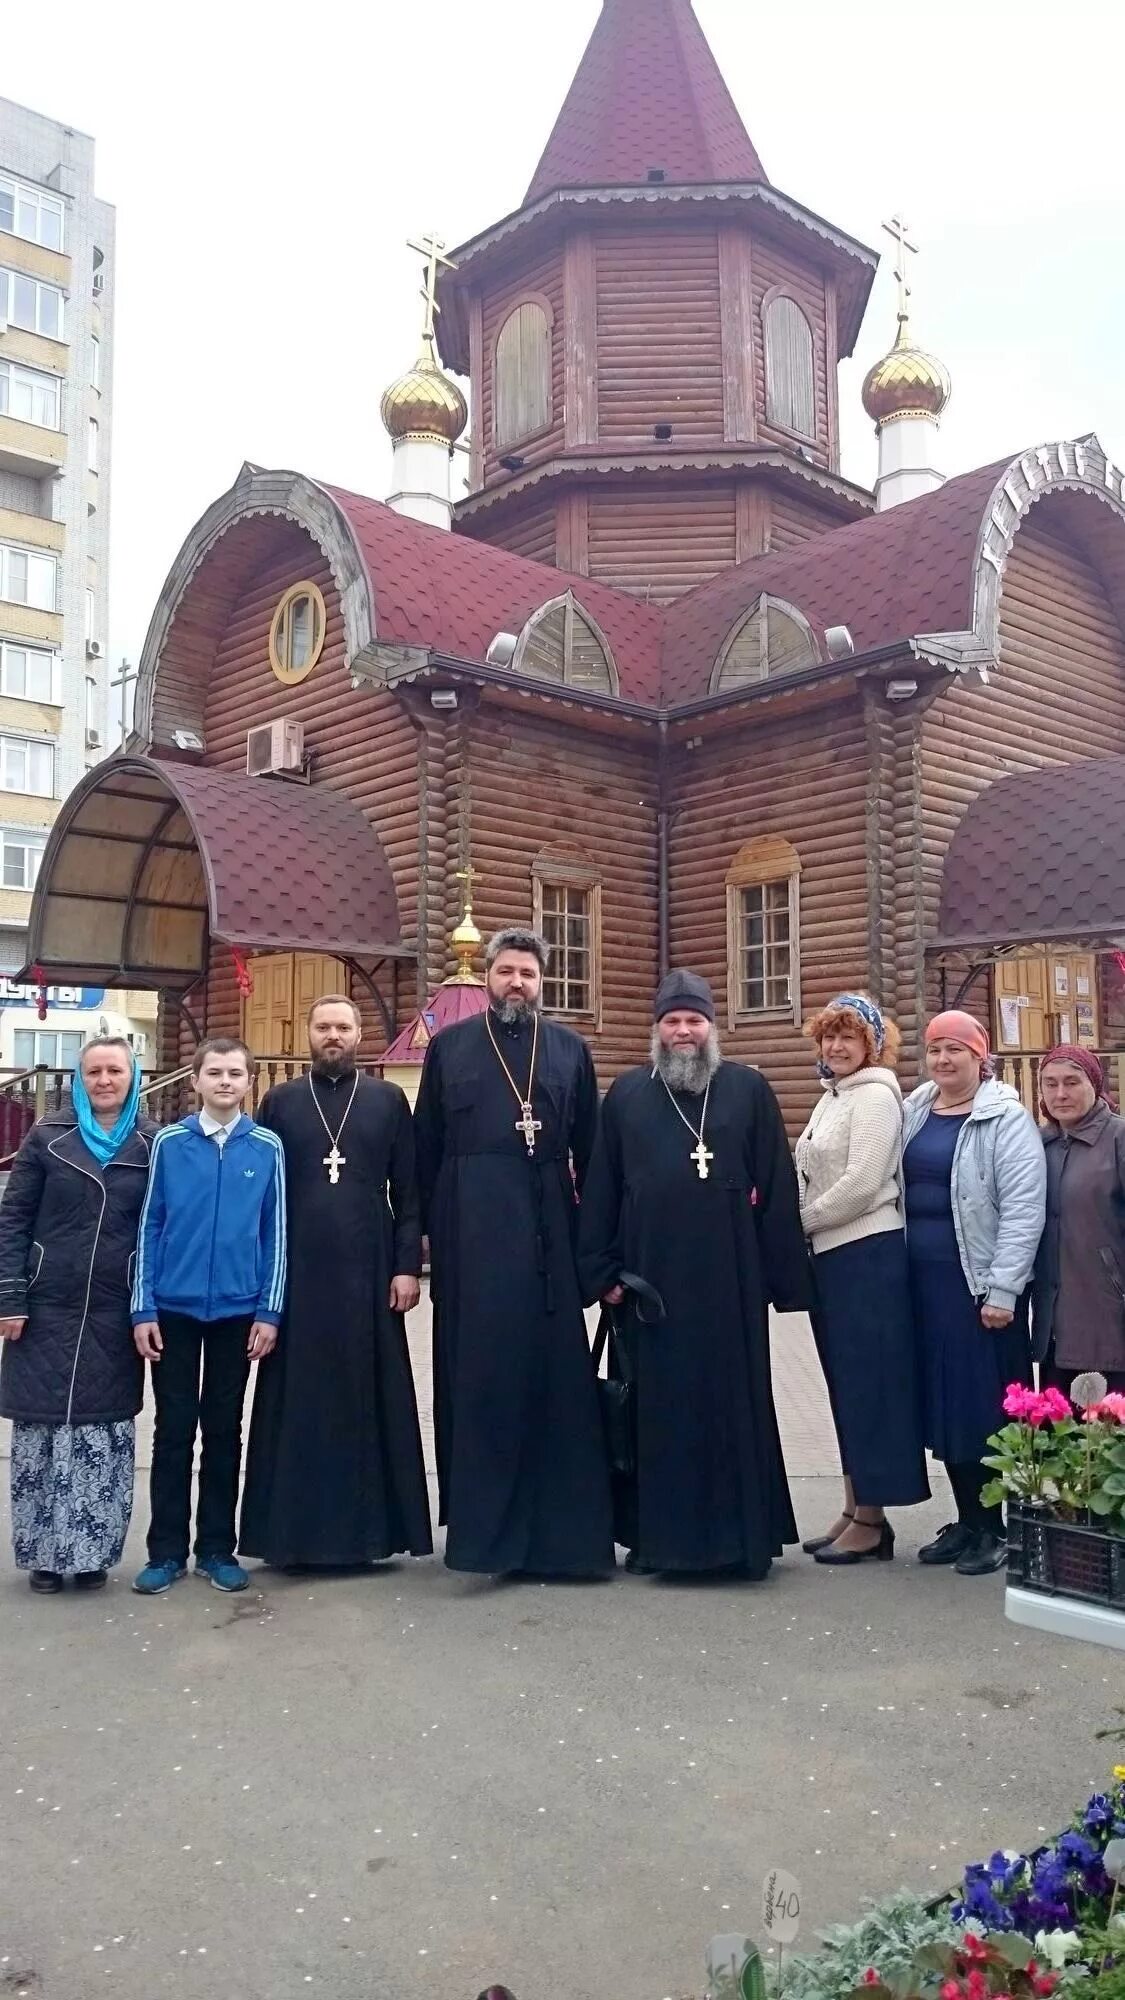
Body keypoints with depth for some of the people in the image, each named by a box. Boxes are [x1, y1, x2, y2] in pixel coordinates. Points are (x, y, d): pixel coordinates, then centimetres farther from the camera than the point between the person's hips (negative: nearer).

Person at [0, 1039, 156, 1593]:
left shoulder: (153, 1144, 1)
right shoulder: (48, 1136, 0)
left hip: (115, 1315, 0)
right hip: (47, 1308, 0)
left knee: (106, 1433, 4)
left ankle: (91, 1551, 18)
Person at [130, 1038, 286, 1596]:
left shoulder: (267, 1148, -1)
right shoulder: (169, 1143, -2)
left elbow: (275, 1233, 1)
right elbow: (149, 1227, 0)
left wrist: (269, 1311, -2)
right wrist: (143, 1308, -4)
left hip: (237, 1310, 0)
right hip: (174, 1307, 0)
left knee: (224, 1429, 10)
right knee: (173, 1429, 8)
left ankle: (216, 1548, 21)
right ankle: (167, 1550, 18)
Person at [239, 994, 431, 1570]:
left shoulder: (388, 1101, 6)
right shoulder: (279, 1102, 7)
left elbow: (408, 1191, 4)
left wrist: (407, 1266, -3)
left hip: (368, 1273, 0)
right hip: (297, 1274, 0)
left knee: (369, 1397, 4)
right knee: (297, 1402, 4)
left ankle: (369, 1525, 14)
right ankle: (294, 1528, 13)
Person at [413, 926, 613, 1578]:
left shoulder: (570, 1049, 10)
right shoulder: (449, 1047, 9)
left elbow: (591, 1150, 10)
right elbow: (425, 1146, 8)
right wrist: (428, 1228, 3)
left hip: (548, 1230, 1)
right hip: (471, 1229, -1)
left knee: (553, 1366, 3)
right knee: (477, 1370, 1)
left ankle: (555, 1521, 13)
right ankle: (481, 1519, 9)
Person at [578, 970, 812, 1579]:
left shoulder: (749, 1090, 4)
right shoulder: (626, 1094, 7)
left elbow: (777, 1189, 2)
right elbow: (600, 1188, 6)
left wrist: (783, 1273, -2)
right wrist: (603, 1271, 1)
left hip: (729, 1277, -1)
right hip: (650, 1275, 1)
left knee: (733, 1401, 5)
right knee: (658, 1404, 8)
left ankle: (738, 1531, 17)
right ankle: (658, 1532, 19)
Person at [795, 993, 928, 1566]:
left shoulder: (875, 1095, -10)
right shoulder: (833, 1098, 17)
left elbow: (862, 1183, -18)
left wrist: (800, 1220, -9)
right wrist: (802, 1226, 4)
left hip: (868, 1255, -9)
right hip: (833, 1257, 9)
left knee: (868, 1383, -1)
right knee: (845, 1385, 12)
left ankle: (871, 1519, 8)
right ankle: (854, 1507, 21)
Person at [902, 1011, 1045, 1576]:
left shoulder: (1005, 1119, -8)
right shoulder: (912, 1114, 9)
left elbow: (1023, 1209, -13)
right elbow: (893, 1191, 13)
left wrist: (1003, 1291, -17)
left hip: (980, 1284, -6)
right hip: (924, 1281, 6)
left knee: (984, 1403, 1)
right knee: (943, 1401, 11)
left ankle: (993, 1529, 14)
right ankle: (967, 1520, 24)